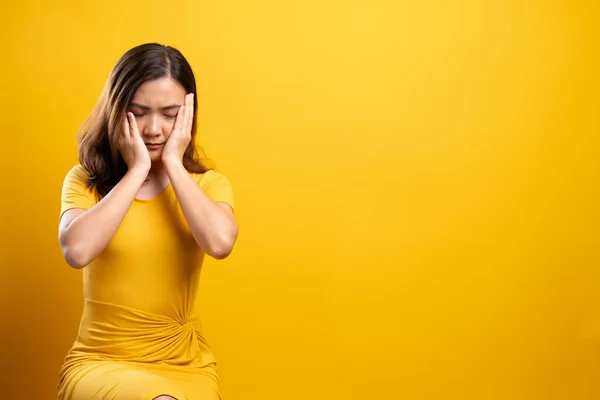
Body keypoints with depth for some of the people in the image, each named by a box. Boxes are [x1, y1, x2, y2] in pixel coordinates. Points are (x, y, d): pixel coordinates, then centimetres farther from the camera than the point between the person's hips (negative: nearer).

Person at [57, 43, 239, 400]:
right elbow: (77, 251, -21)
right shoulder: (85, 181, 1)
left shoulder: (208, 184, 3)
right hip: (100, 362, -2)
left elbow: (220, 243, -20)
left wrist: (173, 164, -12)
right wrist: (137, 171, -14)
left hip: (187, 366, 2)